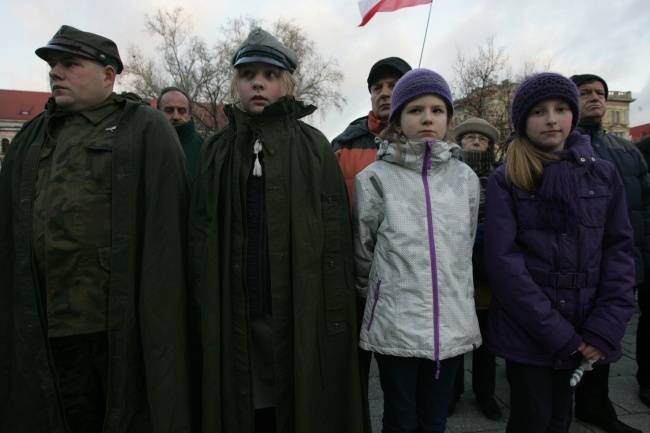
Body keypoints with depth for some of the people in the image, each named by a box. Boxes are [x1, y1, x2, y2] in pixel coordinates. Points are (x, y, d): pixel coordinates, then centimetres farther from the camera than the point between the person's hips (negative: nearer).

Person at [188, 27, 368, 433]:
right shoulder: (217, 150, 8)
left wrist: (336, 317, -10)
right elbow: (201, 240, 7)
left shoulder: (313, 146, 0)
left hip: (301, 316, -2)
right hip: (233, 319, 3)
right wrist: (206, 310, 2)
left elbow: (336, 239, -5)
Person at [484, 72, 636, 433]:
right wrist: (557, 333, -14)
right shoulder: (505, 180, -6)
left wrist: (606, 329, -8)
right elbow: (503, 260, -13)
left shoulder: (603, 175, 5)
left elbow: (619, 251, 2)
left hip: (583, 336, 3)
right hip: (526, 333, -3)